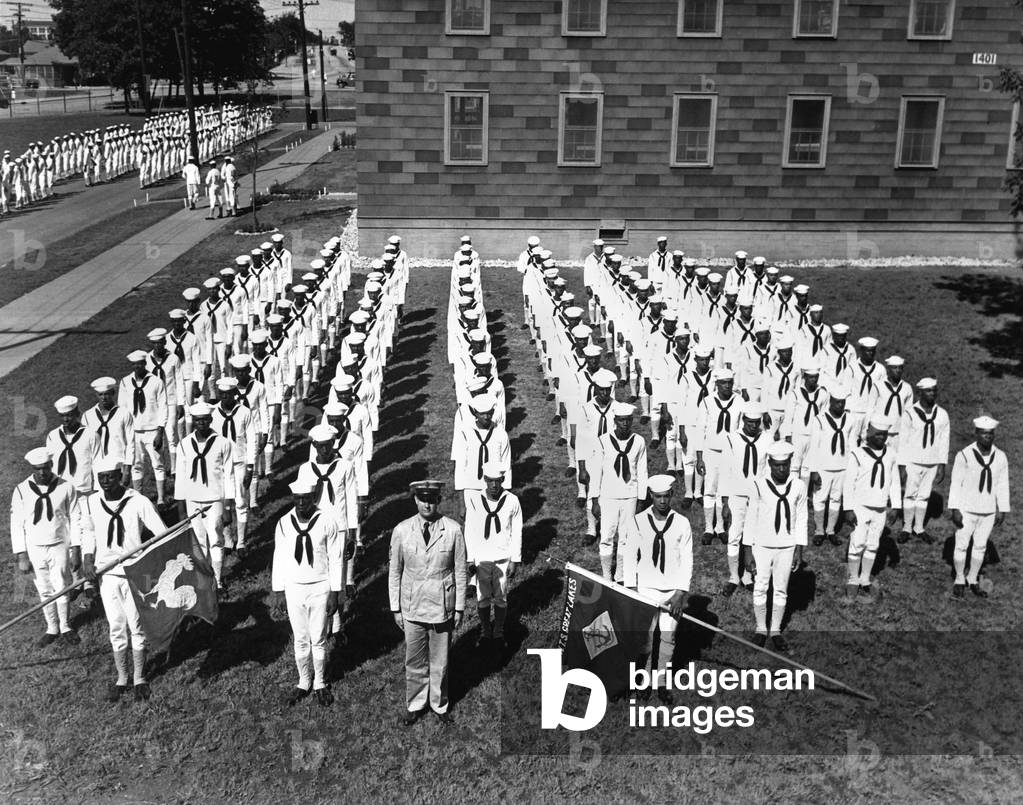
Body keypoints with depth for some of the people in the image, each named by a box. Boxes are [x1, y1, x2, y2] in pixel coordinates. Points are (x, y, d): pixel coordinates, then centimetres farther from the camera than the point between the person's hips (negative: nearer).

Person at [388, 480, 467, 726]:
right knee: (414, 661, 12)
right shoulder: (401, 531, -5)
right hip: (412, 609, 1)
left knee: (440, 662, 12)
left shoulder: (453, 530, -8)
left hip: (442, 608, -1)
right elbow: (394, 572, 3)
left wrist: (459, 608, 0)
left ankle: (439, 705, 33)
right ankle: (414, 705, 33)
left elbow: (460, 572, -2)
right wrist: (395, 608, 3)